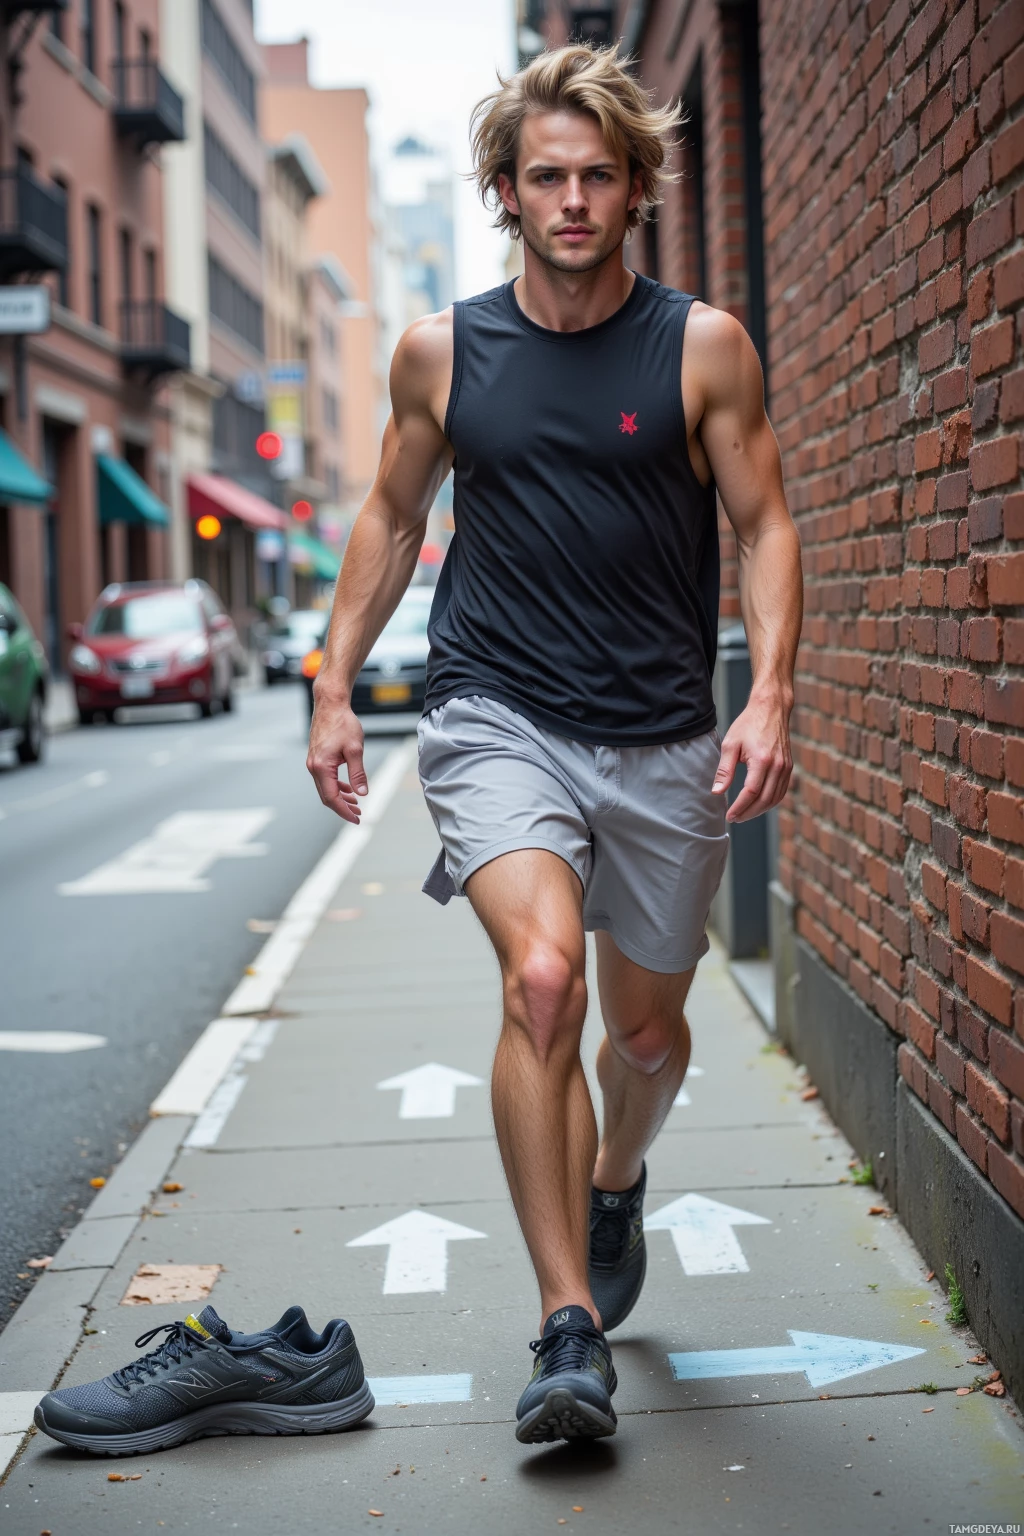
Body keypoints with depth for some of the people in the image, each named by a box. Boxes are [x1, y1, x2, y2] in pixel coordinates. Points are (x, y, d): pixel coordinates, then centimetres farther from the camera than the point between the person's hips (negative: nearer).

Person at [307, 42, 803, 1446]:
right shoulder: (442, 352, 3)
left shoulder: (703, 347, -1)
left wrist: (770, 696, -11)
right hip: (496, 717, -1)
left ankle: (615, 1186, 48)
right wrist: (336, 687, 10)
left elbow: (766, 525, 2)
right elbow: (392, 515, 15)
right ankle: (571, 1329, -16)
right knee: (543, 977, -24)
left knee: (646, 1027, 13)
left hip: (665, 741, 1)